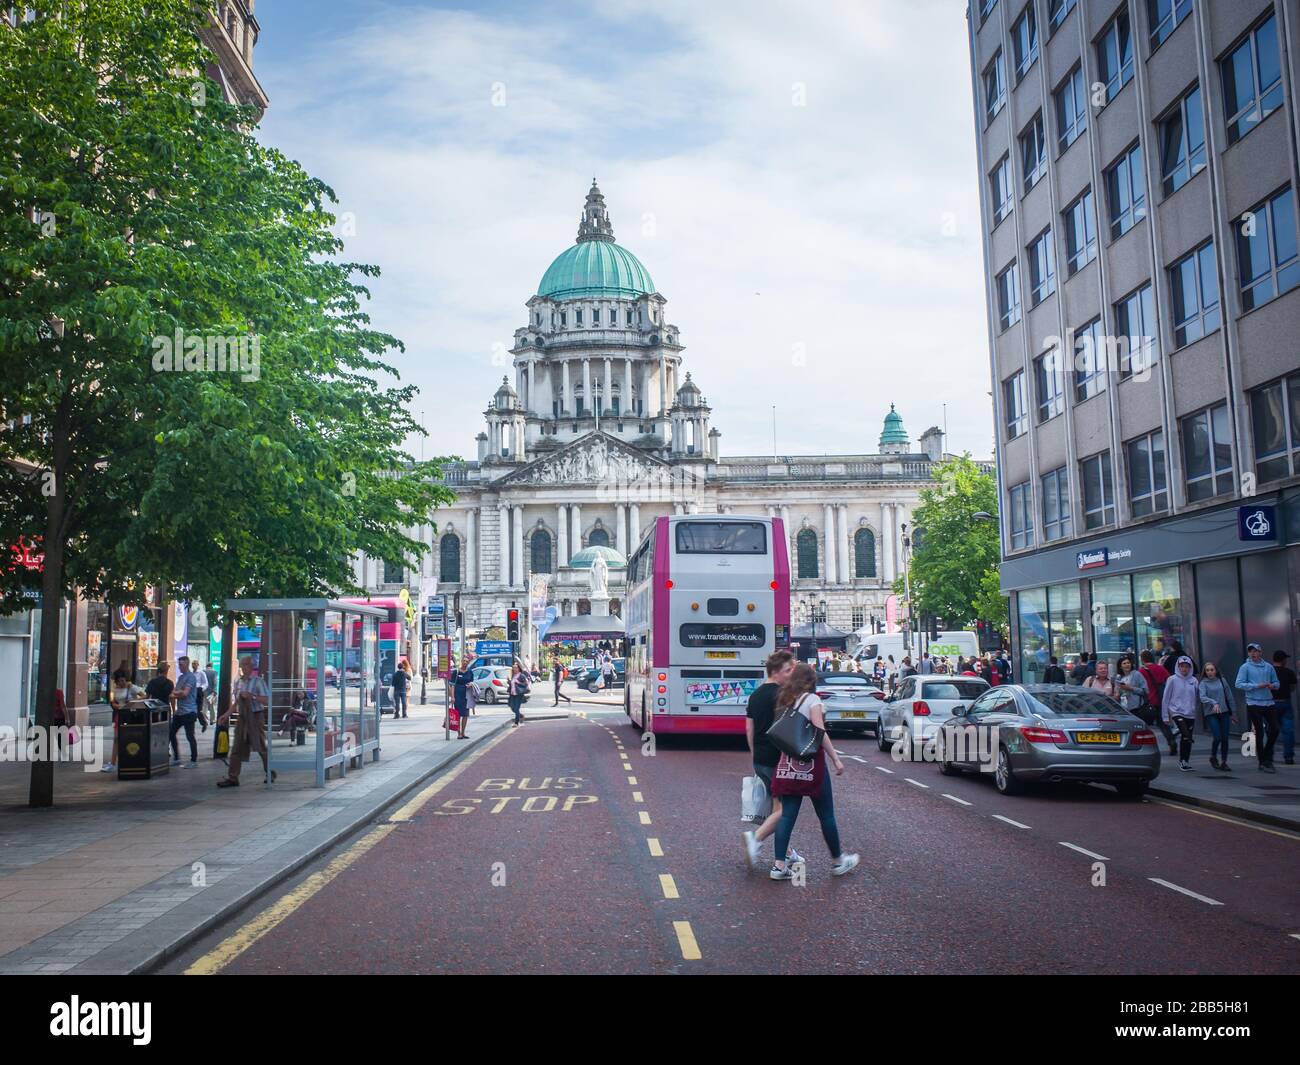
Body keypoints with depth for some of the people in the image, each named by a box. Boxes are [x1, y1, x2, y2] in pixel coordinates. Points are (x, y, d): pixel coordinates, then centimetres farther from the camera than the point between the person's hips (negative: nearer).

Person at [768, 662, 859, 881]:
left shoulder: (784, 701, 11)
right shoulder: (811, 699, -7)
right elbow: (820, 733, -14)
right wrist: (836, 759, -12)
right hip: (811, 763, -5)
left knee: (787, 814, 5)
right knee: (826, 815, 8)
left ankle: (779, 865, -1)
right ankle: (837, 861, 20)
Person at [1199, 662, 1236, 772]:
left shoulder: (1222, 681, 8)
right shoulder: (1203, 683, -1)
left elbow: (1229, 697, 12)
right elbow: (1203, 697, -15)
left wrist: (1232, 713, 13)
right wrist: (1214, 703, -32)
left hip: (1224, 713, 3)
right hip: (1211, 714, -3)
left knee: (1225, 738, 3)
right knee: (1217, 737, -12)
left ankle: (1224, 762, 14)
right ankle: (1213, 757, 13)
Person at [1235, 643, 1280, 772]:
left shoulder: (1268, 666, 9)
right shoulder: (1245, 667, -4)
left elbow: (1277, 683, 15)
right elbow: (1239, 684, -11)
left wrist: (1272, 685, -8)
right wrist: (1257, 686, -19)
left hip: (1269, 702, 4)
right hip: (1254, 704, -4)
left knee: (1274, 730, 6)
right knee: (1259, 733, 0)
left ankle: (1266, 757, 24)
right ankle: (1263, 762, 10)